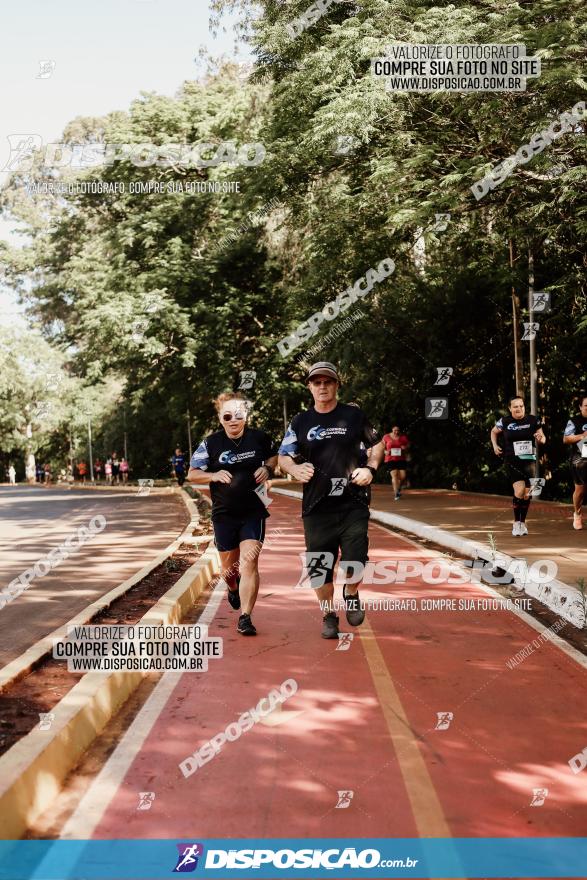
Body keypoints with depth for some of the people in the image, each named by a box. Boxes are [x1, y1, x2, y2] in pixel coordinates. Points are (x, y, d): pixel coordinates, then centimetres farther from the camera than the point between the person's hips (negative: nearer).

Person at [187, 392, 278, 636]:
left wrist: (267, 469, -6)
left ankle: (245, 618, -11)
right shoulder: (210, 444, -6)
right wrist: (214, 475, -21)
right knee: (229, 566, 14)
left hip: (254, 512, -1)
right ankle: (233, 589, 51)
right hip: (224, 514, 1)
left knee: (249, 561, -15)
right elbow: (192, 474, -2)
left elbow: (274, 456, 17)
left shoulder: (259, 438, -3)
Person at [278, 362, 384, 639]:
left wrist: (370, 468, -3)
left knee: (355, 564, -9)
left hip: (353, 504, -1)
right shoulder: (300, 422, 6)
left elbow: (377, 445, 15)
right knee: (319, 566, 3)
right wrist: (296, 469, -15)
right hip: (316, 507, 1)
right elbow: (283, 457, 7)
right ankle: (328, 615, 27)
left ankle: (351, 594, 26)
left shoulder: (354, 415, 5)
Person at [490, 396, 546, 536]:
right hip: (512, 461, -3)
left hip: (529, 460, 3)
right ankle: (516, 522, 1)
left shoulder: (533, 420, 2)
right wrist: (495, 445, 3)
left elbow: (543, 439, 11)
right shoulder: (504, 421, -2)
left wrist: (540, 438, -12)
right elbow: (494, 432, 18)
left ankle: (523, 522, 25)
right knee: (519, 491, -17)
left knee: (527, 493, 5)